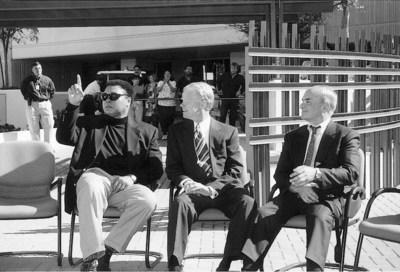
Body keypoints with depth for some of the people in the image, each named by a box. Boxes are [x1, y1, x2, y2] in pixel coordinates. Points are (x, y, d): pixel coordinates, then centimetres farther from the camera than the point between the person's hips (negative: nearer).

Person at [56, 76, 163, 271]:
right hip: (95, 177, -1)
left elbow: (156, 169, 11)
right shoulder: (89, 123, 24)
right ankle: (92, 256, -33)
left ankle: (107, 251, -22)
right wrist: (73, 106, -7)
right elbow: (65, 138, 5)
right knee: (91, 186, -38)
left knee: (148, 200, -32)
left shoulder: (146, 132, 21)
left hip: (125, 185, 1)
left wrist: (132, 177, -9)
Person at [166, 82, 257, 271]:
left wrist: (212, 187, -13)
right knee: (180, 203, -35)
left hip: (223, 189, 0)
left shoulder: (228, 132, 12)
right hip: (193, 190, 0)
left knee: (248, 204, -31)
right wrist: (185, 182, -14)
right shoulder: (177, 131, 16)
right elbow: (172, 167, 10)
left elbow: (235, 169, 4)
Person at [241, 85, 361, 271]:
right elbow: (280, 174, 12)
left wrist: (316, 173, -28)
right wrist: (297, 186, -13)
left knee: (320, 217, -37)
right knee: (264, 213, -25)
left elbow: (351, 173, -10)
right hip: (294, 195, 4)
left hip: (327, 197, -4)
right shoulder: (293, 137, 18)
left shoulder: (347, 136, 4)